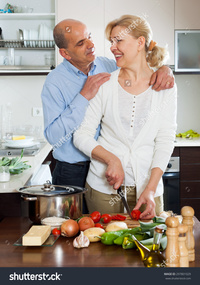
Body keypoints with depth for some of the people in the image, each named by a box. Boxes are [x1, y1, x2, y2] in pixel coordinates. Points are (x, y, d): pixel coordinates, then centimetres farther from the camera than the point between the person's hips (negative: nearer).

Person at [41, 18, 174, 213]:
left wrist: (164, 69, -12)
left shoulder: (107, 66, 1)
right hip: (73, 173, -4)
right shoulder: (54, 82, -12)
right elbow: (53, 137, -20)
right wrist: (84, 97, -25)